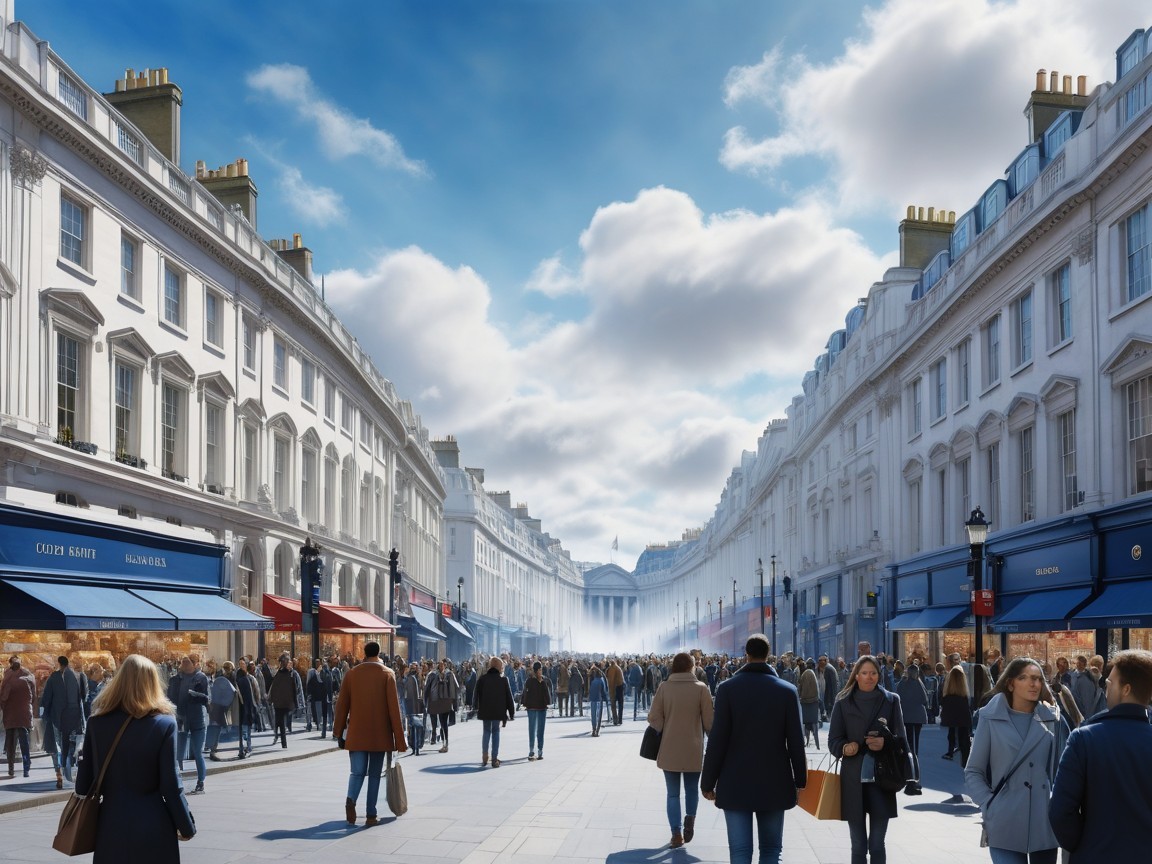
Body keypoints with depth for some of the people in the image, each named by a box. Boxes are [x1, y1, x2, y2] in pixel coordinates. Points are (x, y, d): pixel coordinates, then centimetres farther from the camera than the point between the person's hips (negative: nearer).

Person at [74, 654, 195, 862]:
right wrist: (187, 826, 2)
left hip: (111, 825, 3)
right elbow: (170, 785, -10)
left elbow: (85, 777, 3)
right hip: (152, 828, -3)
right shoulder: (164, 724, -10)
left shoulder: (98, 721, -1)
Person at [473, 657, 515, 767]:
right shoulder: (503, 680, -5)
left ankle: (484, 757, 10)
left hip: (485, 711, 1)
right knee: (496, 732, 7)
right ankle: (495, 759, 2)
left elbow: (477, 695, 3)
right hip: (498, 711, -1)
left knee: (486, 731, 16)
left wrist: (475, 706, 19)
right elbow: (509, 697, -1)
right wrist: (512, 713, 6)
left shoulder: (482, 679, -3)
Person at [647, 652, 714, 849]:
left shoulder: (664, 688, -5)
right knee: (692, 789, 18)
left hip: (669, 749, 1)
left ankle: (676, 833, 5)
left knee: (673, 793, 11)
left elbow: (654, 718, -6)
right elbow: (709, 720, -5)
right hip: (693, 749, 0)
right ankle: (690, 817, -5)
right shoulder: (701, 688, -8)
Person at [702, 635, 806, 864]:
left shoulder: (727, 688, -6)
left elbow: (717, 740, -8)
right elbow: (796, 741, -2)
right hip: (774, 783, 1)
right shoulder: (787, 690, -3)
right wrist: (800, 779, 10)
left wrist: (708, 781, 0)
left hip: (736, 783, -1)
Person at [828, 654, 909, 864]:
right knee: (858, 846, 5)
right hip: (853, 780, 0)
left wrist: (885, 743, -15)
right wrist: (845, 748, -19)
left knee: (877, 845, 5)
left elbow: (901, 739, 6)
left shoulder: (891, 701, 6)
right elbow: (833, 741, 4)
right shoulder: (843, 703, 5)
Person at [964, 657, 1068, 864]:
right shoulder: (991, 719, -1)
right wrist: (989, 806, -9)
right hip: (1006, 824, -3)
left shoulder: (1053, 720, 6)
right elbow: (973, 772, 2)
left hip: (1045, 822, 3)